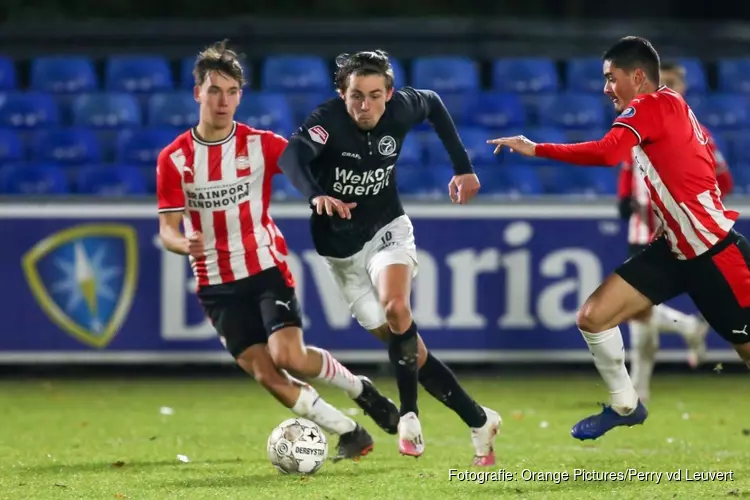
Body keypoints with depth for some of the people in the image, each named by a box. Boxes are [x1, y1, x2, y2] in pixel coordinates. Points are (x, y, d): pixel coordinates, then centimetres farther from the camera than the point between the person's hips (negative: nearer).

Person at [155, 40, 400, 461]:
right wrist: (185, 244, -29)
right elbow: (167, 229, -5)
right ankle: (350, 434, 6)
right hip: (217, 283, 1)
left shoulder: (260, 144, -5)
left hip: (266, 269, -1)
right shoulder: (174, 159, -4)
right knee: (265, 374, -7)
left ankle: (358, 388, 8)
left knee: (290, 357, -20)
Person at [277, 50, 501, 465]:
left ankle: (409, 414, -17)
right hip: (341, 248, 0)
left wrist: (462, 166, 6)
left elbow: (433, 104, 11)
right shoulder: (328, 120, -24)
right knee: (408, 347, 1)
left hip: (387, 229, 1)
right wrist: (316, 195, -62)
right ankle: (479, 422, 13)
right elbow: (291, 156, -43)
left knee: (395, 307, -31)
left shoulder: (401, 109, -13)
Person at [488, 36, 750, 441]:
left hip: (714, 251, -9)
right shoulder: (665, 110, 11)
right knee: (593, 317, 1)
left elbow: (608, 153, -31)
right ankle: (625, 406, 19)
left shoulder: (653, 105, -16)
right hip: (676, 248, 9)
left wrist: (535, 149, -26)